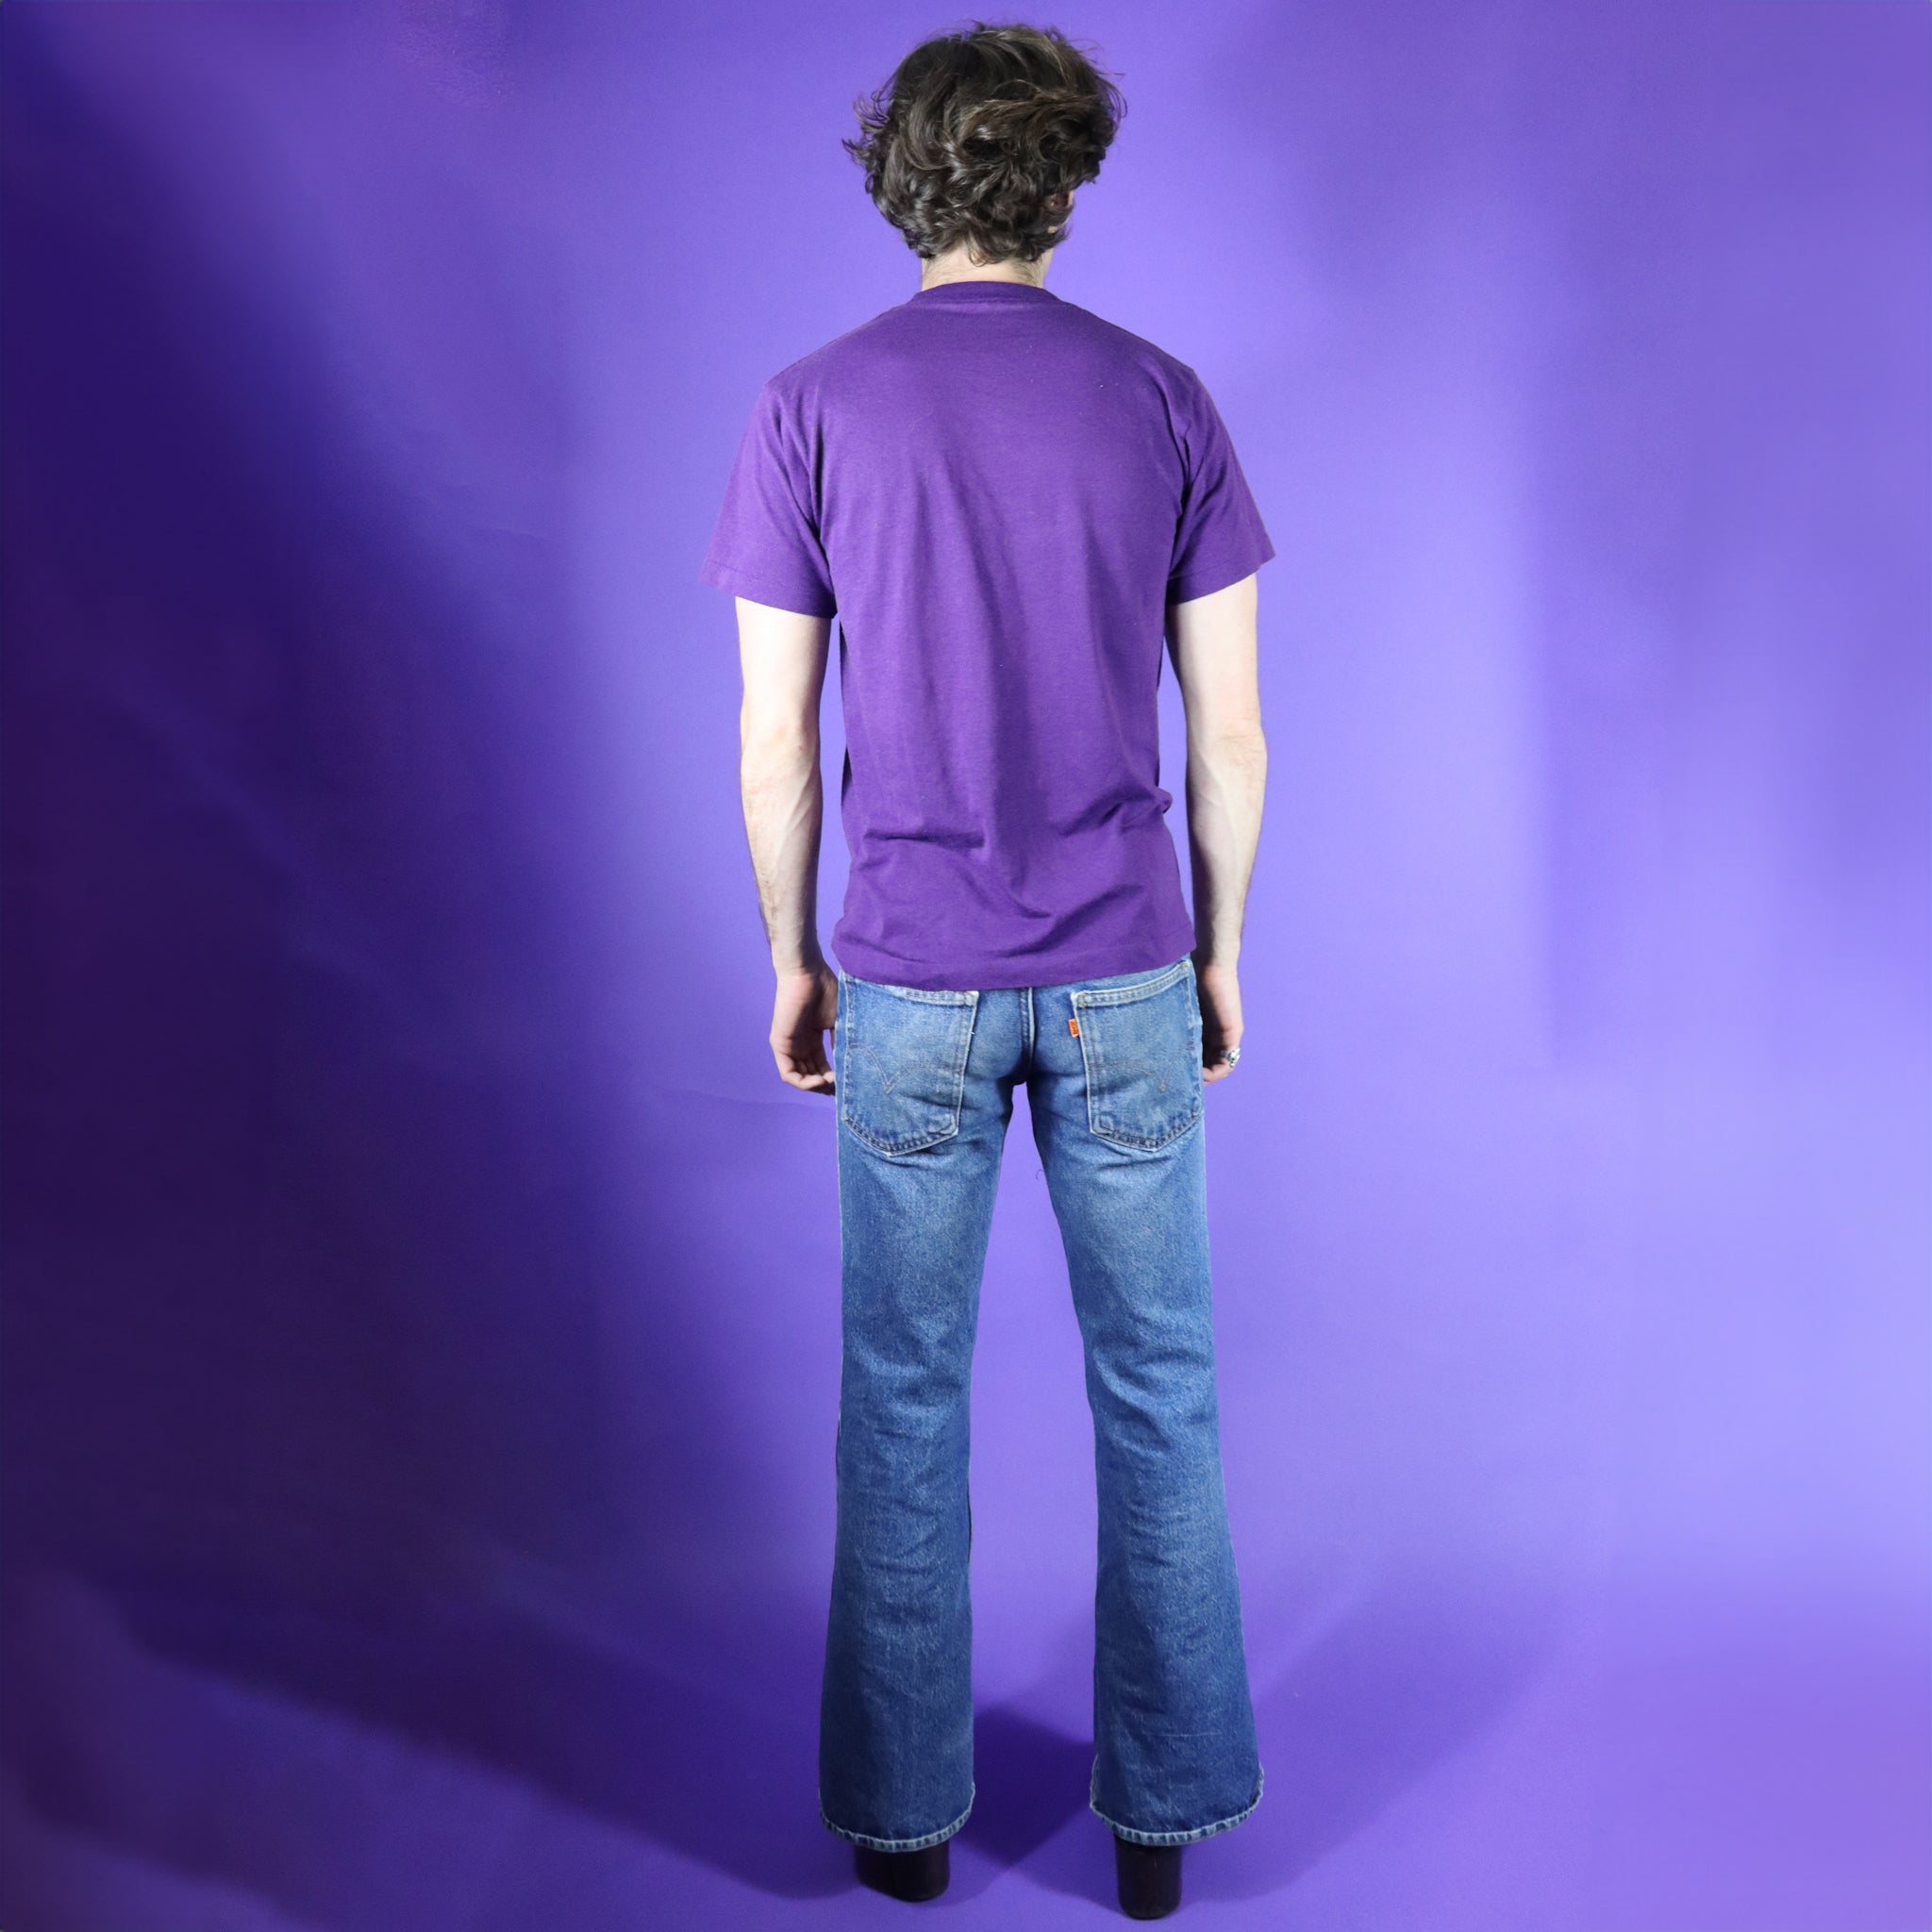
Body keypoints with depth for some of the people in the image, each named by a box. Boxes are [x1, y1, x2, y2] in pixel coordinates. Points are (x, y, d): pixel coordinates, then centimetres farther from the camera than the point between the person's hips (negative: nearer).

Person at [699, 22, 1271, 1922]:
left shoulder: (810, 410, -5)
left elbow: (776, 737, -5)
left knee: (904, 1392, 13)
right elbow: (1229, 729, -1)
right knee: (1156, 1386, 13)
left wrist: (795, 961, 8)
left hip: (910, 981, -1)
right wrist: (1219, 950, 10)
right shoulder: (1165, 400, -1)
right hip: (1124, 976, 1)